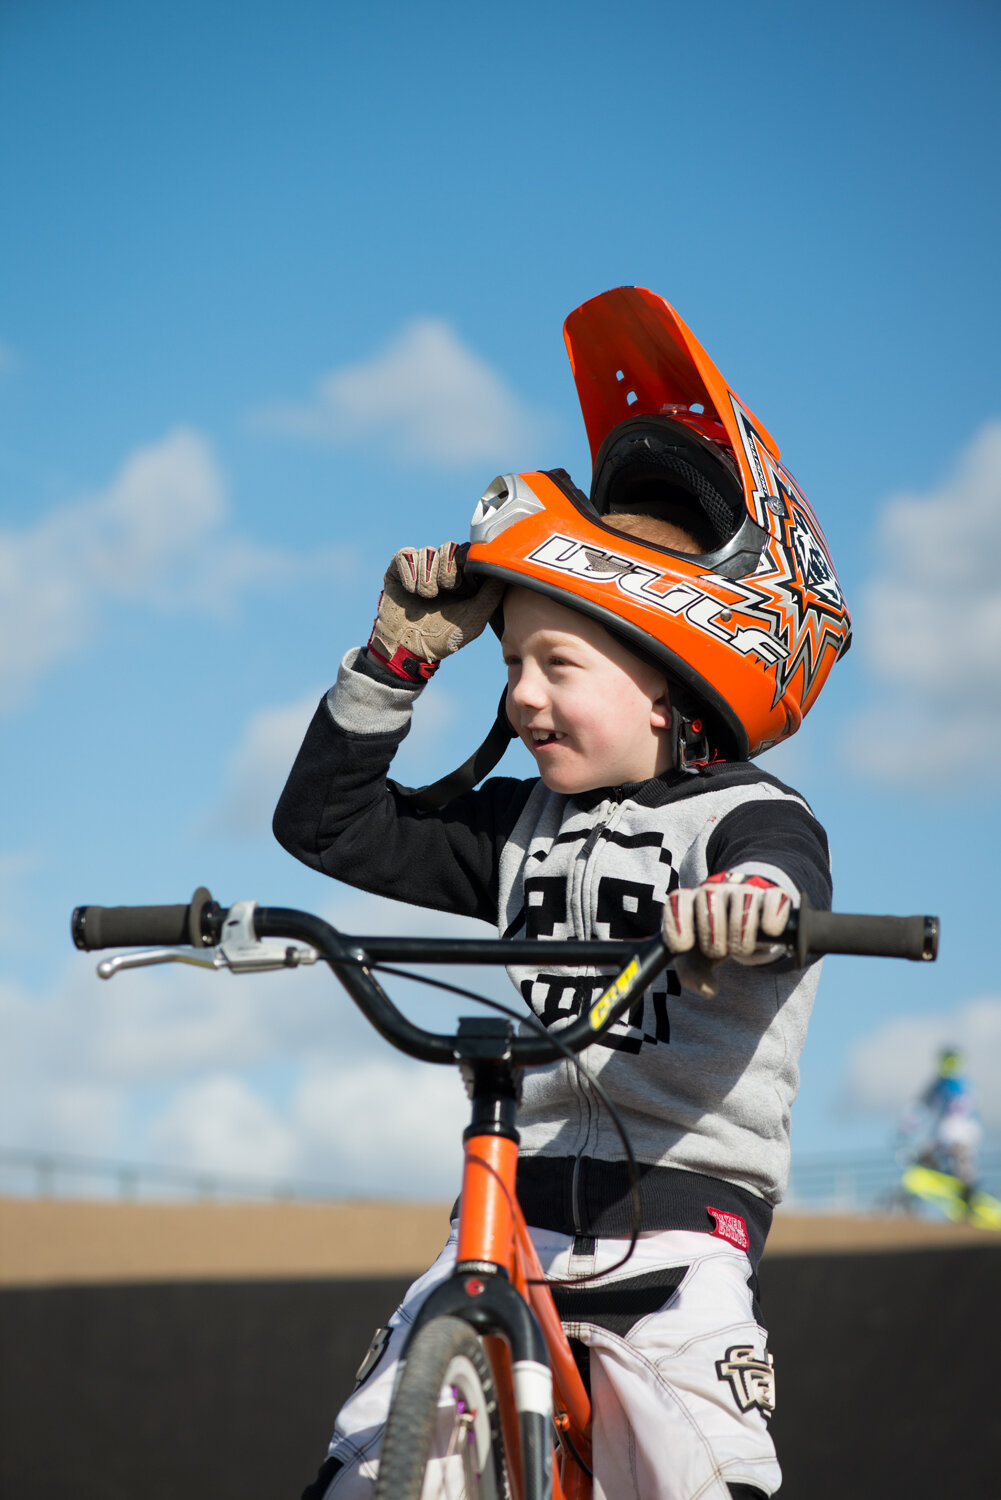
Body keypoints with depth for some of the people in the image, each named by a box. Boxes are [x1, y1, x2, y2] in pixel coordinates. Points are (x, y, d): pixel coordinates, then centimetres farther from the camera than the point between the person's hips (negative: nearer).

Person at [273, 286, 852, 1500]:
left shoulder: (750, 820, -5)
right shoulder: (520, 826, 12)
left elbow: (782, 893, -28)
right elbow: (330, 825, 16)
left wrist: (751, 904, -54)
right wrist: (398, 658, 7)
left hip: (679, 1216, -5)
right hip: (514, 1205, 5)